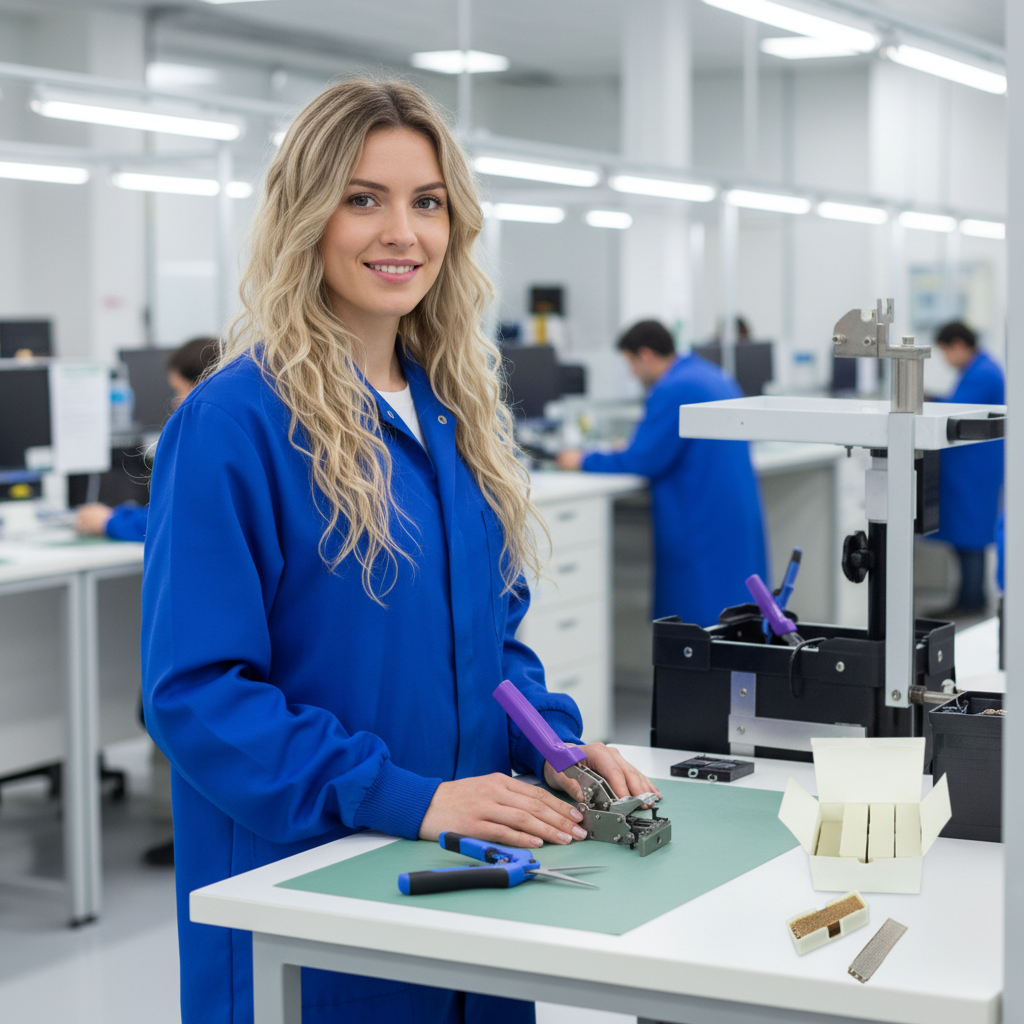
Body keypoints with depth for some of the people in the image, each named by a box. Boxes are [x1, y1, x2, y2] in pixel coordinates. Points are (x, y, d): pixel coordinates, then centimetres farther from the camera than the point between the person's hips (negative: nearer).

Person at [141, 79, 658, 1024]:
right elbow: (194, 689, -19)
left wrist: (556, 743, -3)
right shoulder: (234, 423, -15)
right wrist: (407, 798, -25)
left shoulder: (459, 413, 8)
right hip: (302, 884, -6)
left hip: (464, 878, 7)